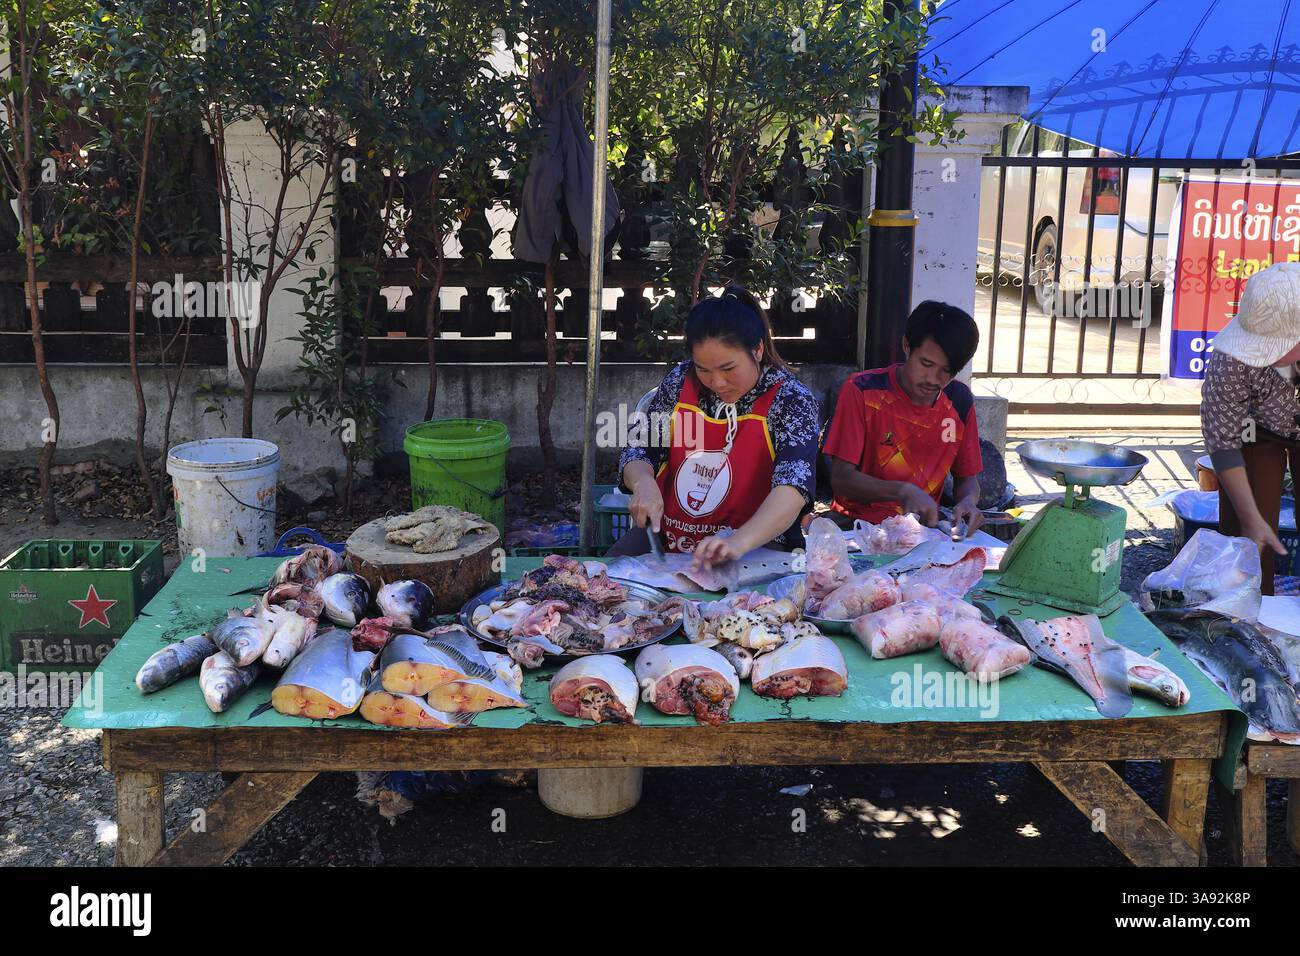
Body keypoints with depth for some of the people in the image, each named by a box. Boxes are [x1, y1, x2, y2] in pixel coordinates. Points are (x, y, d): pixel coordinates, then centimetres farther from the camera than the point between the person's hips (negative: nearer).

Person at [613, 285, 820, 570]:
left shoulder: (791, 399, -12)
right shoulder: (680, 381, 2)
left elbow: (794, 486, -27)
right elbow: (638, 452, 8)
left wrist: (738, 543, -44)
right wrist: (643, 483, -18)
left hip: (750, 549, -3)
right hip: (664, 538, 4)